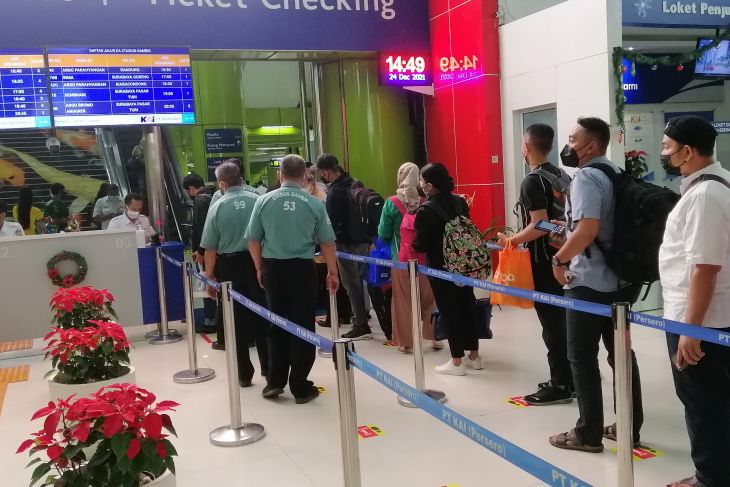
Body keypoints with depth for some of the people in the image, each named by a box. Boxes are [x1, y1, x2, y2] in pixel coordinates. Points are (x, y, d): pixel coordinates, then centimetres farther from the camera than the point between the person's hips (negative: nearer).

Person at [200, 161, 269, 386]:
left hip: (230, 266, -1)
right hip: (256, 263, 1)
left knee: (236, 319, 9)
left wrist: (209, 276, 5)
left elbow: (210, 248, -6)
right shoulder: (257, 201, -5)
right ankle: (268, 366, 21)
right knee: (261, 316, 13)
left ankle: (244, 374, 15)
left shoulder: (217, 207, -7)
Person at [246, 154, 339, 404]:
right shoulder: (314, 203, -5)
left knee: (277, 325, 15)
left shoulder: (264, 201, -1)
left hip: (273, 268, 2)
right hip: (302, 268, -2)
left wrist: (259, 268, 17)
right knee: (302, 326, 5)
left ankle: (275, 381, 20)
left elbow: (253, 239, 4)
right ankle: (300, 387, 11)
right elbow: (327, 242, -1)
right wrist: (332, 272, 11)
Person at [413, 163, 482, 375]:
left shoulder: (425, 210, -17)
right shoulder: (460, 202, 1)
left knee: (449, 311, 2)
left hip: (440, 268, -6)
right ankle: (474, 355, 24)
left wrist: (414, 243, 3)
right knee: (467, 306, 13)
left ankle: (457, 361, 9)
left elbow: (421, 246, -16)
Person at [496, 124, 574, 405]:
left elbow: (539, 225, -23)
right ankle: (567, 378, 23)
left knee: (551, 324, -3)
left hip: (543, 261, -9)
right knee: (562, 320, 14)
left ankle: (561, 386, 4)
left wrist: (511, 240, -12)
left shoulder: (532, 181, -16)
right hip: (561, 256, 9)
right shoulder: (560, 175, 10)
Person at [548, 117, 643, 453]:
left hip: (588, 283, -9)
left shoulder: (586, 176, -15)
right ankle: (630, 428, 21)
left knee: (582, 358, 1)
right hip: (618, 280, 9)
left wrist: (560, 259, -14)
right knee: (621, 354, 13)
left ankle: (588, 434, 9)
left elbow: (587, 230, -26)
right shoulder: (616, 173, 12)